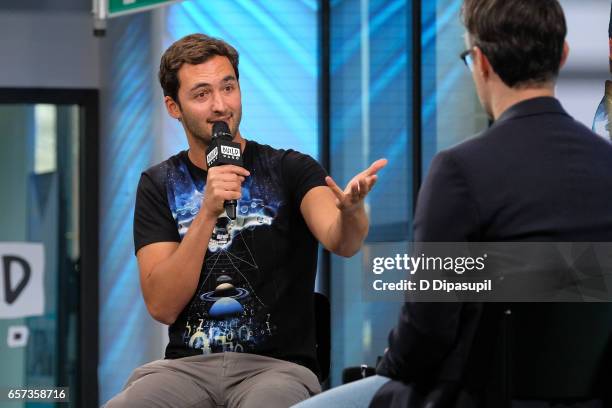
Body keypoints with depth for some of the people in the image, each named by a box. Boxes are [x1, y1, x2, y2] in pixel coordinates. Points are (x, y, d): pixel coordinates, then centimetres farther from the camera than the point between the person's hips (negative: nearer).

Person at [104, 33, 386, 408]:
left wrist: (350, 210, -39)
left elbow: (340, 241, -15)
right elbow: (162, 306, -2)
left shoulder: (289, 170, 5)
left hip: (278, 365, -2)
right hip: (188, 366, 2)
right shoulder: (159, 186, 10)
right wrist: (207, 213, -14)